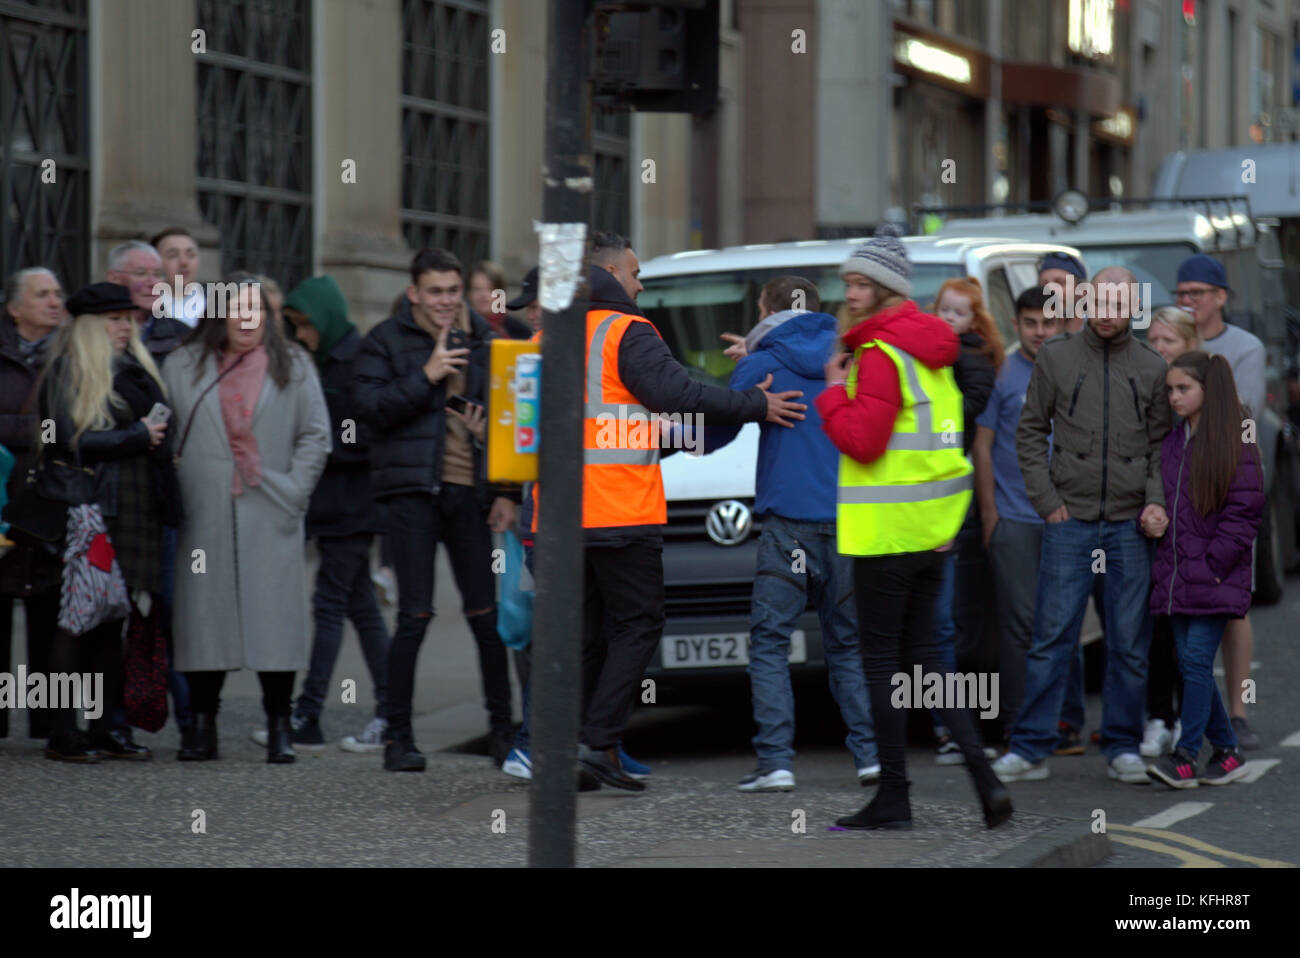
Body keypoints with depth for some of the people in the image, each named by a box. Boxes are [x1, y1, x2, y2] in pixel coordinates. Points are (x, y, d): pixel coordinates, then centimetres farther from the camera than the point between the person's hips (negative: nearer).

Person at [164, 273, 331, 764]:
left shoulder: (292, 366, 9)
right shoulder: (182, 368, 10)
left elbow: (315, 436, 8)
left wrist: (294, 492, -2)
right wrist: (173, 494, -2)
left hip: (269, 515, -1)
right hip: (203, 515, 1)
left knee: (274, 615, -5)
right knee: (203, 615, -1)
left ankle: (279, 727, 0)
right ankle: (203, 727, 5)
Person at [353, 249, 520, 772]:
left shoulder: (483, 339, 12)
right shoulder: (386, 341, 3)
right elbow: (370, 407, -9)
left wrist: (507, 492, 8)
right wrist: (426, 377, -17)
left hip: (472, 492, 3)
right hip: (413, 491, -3)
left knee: (486, 614, 4)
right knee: (414, 615, -5)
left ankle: (502, 729, 14)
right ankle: (399, 736, 2)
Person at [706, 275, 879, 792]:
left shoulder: (761, 366, 0)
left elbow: (715, 433, 4)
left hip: (789, 523, -4)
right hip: (848, 519, 4)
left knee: (769, 640, 0)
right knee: (847, 641, 13)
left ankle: (775, 759, -9)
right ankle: (870, 751, 5)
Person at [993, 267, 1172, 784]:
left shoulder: (1152, 368, 8)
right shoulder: (1056, 358, 5)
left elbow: (1163, 444, 11)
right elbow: (1030, 433, 7)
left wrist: (1156, 500, -4)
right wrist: (1047, 500, -1)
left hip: (1132, 525, 1)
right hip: (1070, 520, -1)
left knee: (1130, 642, 4)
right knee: (1051, 636, -2)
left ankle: (1123, 746, 13)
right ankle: (1031, 748, 2)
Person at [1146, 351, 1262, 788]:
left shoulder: (1235, 446, -7)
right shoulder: (1170, 444, 14)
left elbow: (1244, 513, -10)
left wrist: (1213, 565, -13)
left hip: (1214, 577, -7)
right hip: (1177, 578, 7)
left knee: (1197, 659, -11)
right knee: (1191, 664, 6)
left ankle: (1185, 756, -11)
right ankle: (1226, 751, 16)